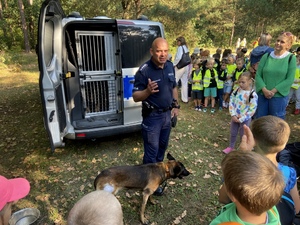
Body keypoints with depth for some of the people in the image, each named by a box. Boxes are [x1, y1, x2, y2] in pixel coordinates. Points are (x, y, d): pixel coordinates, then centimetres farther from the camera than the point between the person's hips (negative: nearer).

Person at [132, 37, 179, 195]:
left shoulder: (170, 66, 0)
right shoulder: (144, 71, -21)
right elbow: (136, 97, -20)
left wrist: (176, 105, 10)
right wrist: (148, 91, -39)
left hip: (167, 113, 7)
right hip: (152, 116, -7)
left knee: (163, 145, 23)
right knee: (151, 150, 3)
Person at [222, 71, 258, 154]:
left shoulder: (253, 95, -18)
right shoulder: (237, 90, -4)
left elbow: (252, 110, -17)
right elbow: (231, 102, -3)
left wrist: (241, 119, -18)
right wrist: (233, 115, -12)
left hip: (245, 119, -4)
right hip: (235, 117, 5)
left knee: (243, 135, 9)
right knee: (233, 133, 18)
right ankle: (231, 147, 38)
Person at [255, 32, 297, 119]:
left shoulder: (291, 58, -3)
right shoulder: (266, 56, 3)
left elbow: (290, 80, -8)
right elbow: (258, 75, -1)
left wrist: (273, 91, -16)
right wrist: (264, 90, -15)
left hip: (279, 96, -2)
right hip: (262, 94, 2)